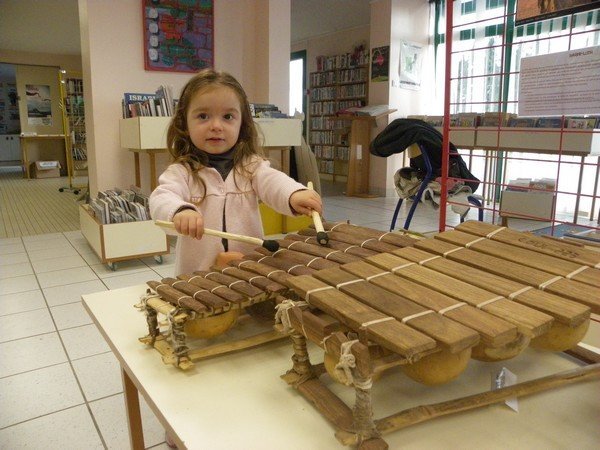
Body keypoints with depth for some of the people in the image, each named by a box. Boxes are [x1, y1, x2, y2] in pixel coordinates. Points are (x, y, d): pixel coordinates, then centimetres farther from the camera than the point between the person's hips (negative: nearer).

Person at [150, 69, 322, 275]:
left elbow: (273, 181, -11)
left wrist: (295, 194, -34)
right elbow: (161, 198, -15)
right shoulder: (182, 171, 1)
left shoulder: (251, 165, 6)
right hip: (195, 277, 0)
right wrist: (180, 211, -39)